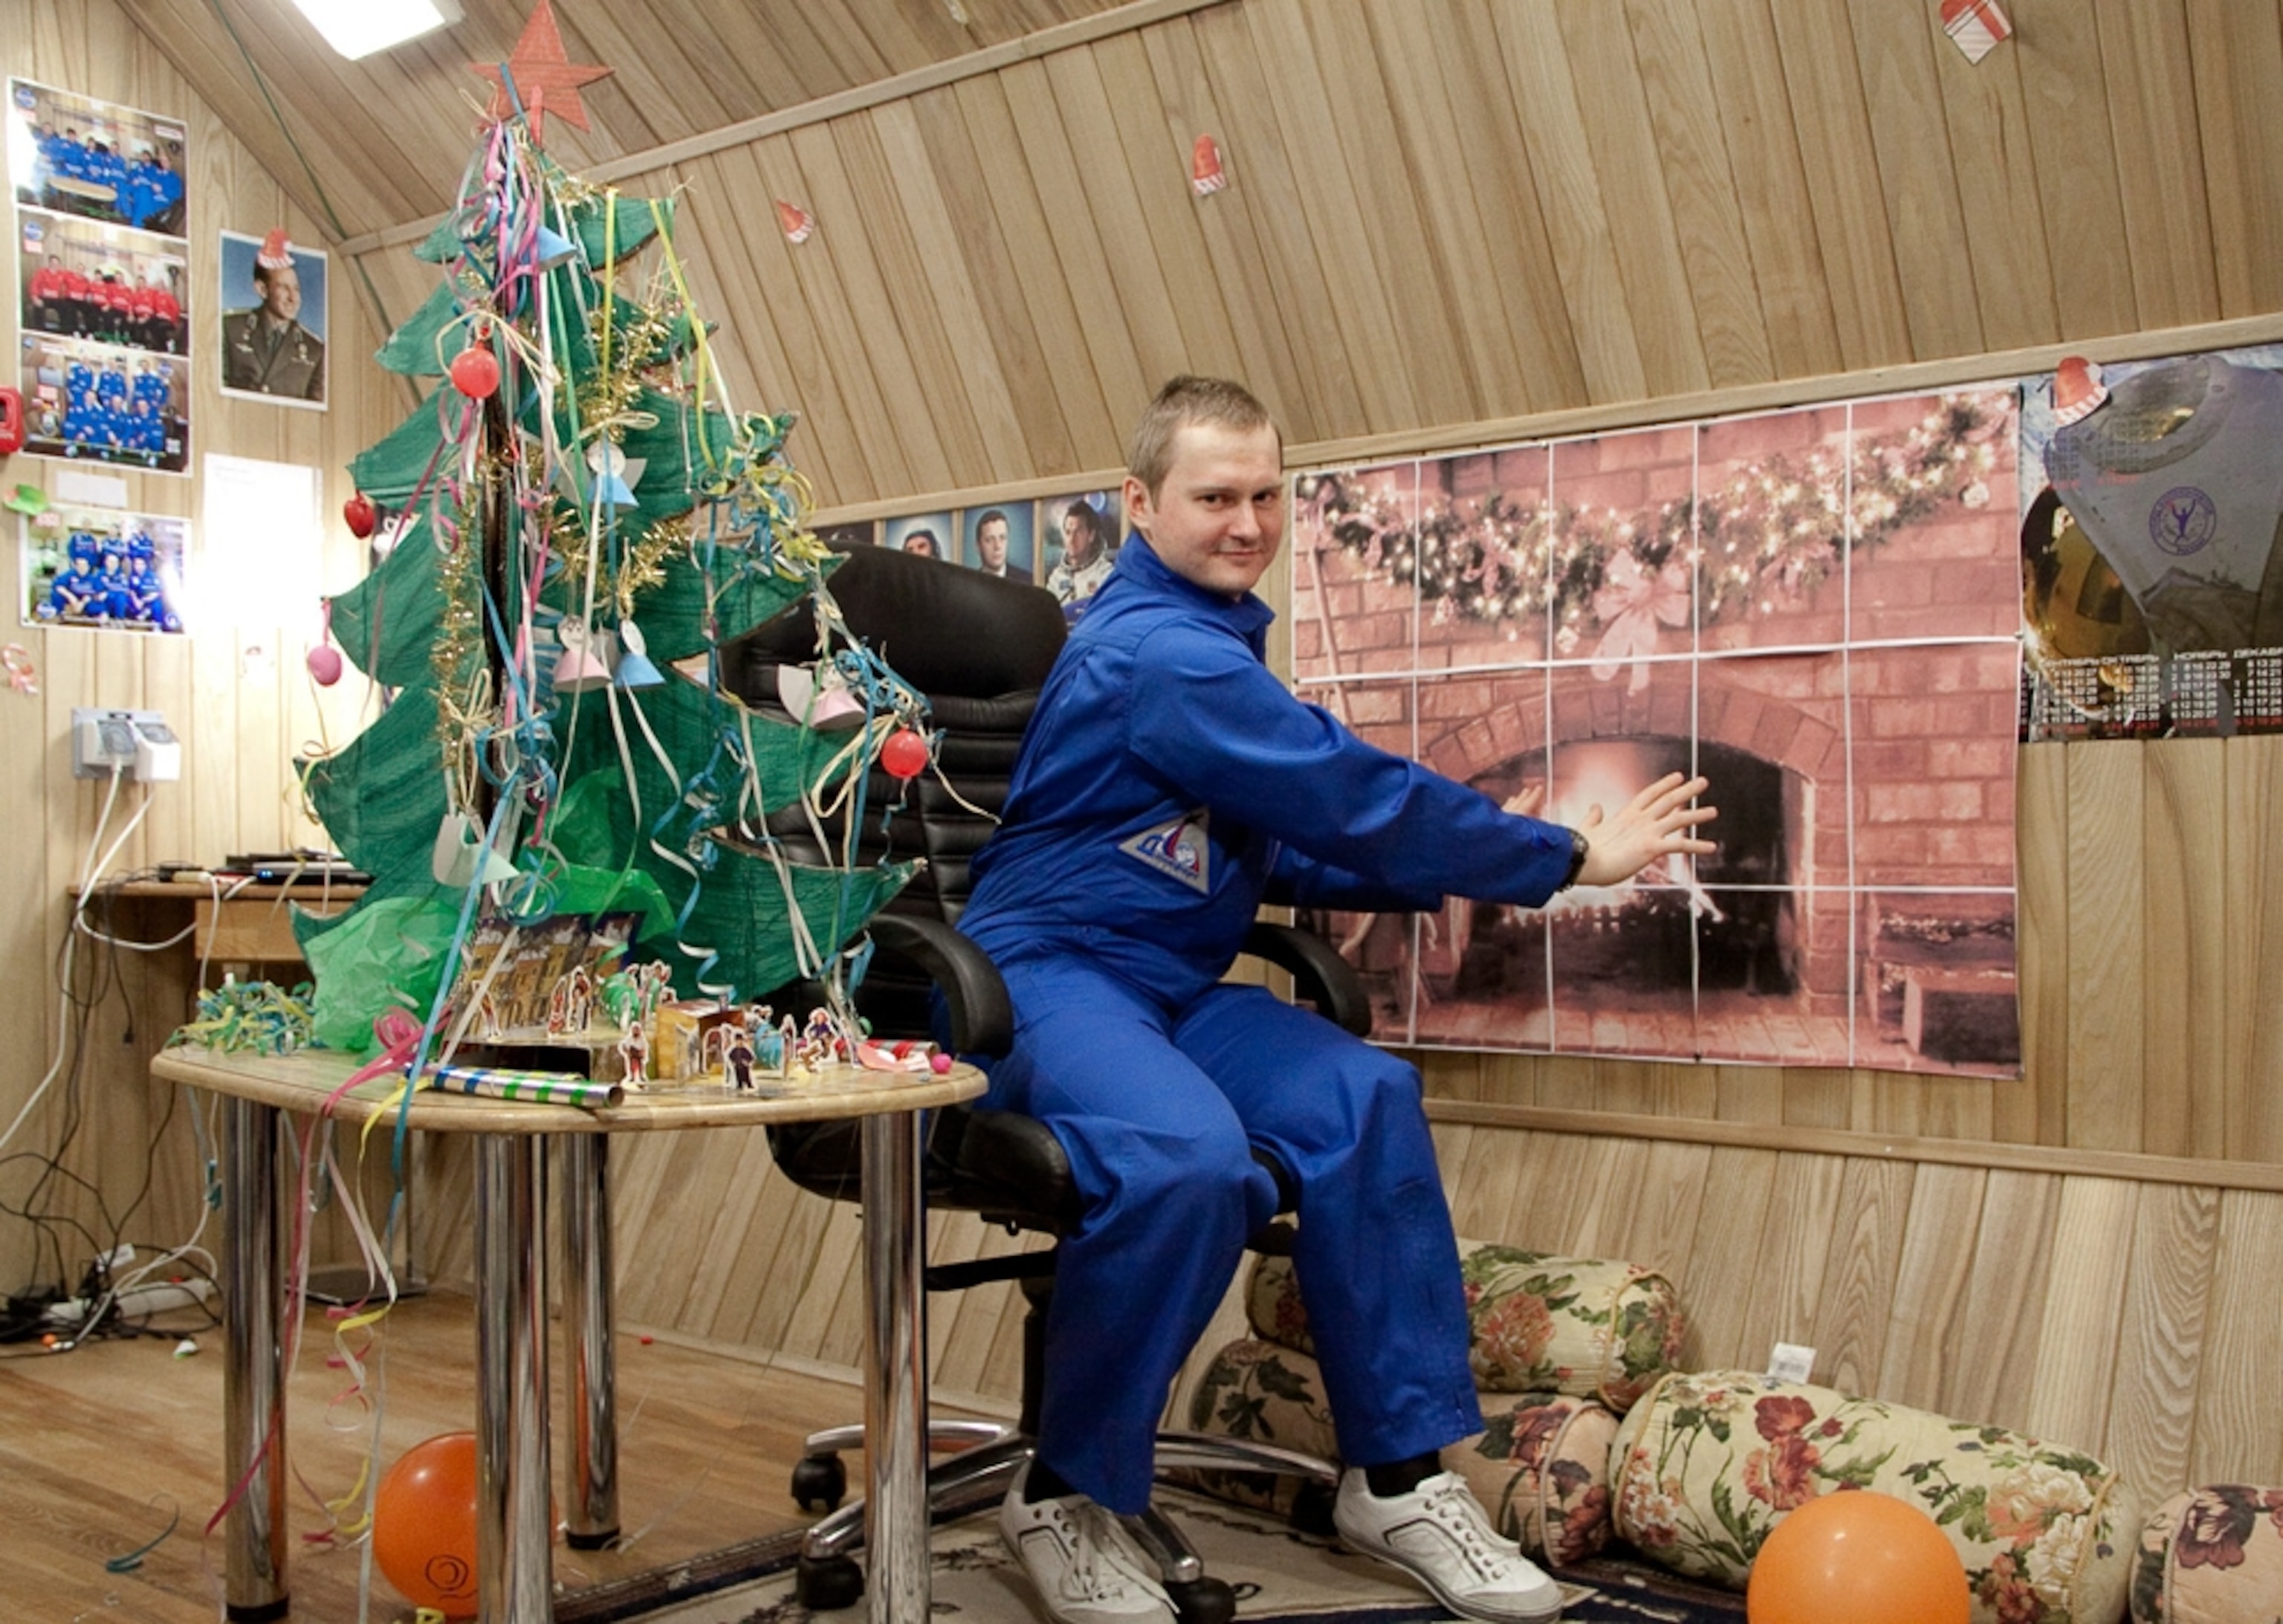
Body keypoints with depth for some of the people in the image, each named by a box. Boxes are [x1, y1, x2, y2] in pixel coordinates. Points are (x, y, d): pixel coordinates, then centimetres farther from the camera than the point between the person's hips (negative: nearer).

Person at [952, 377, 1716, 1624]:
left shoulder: (1210, 638, 16)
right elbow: (1354, 798, -18)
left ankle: (1396, 1475, -4)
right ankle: (1065, 1498, -12)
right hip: (1042, 975, -9)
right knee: (1191, 1158, -35)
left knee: (1363, 1099, -13)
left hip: (1164, 984, 9)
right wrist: (1571, 859, -8)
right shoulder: (1157, 654, -17)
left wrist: (1450, 870, 2)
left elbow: (1280, 852, 16)